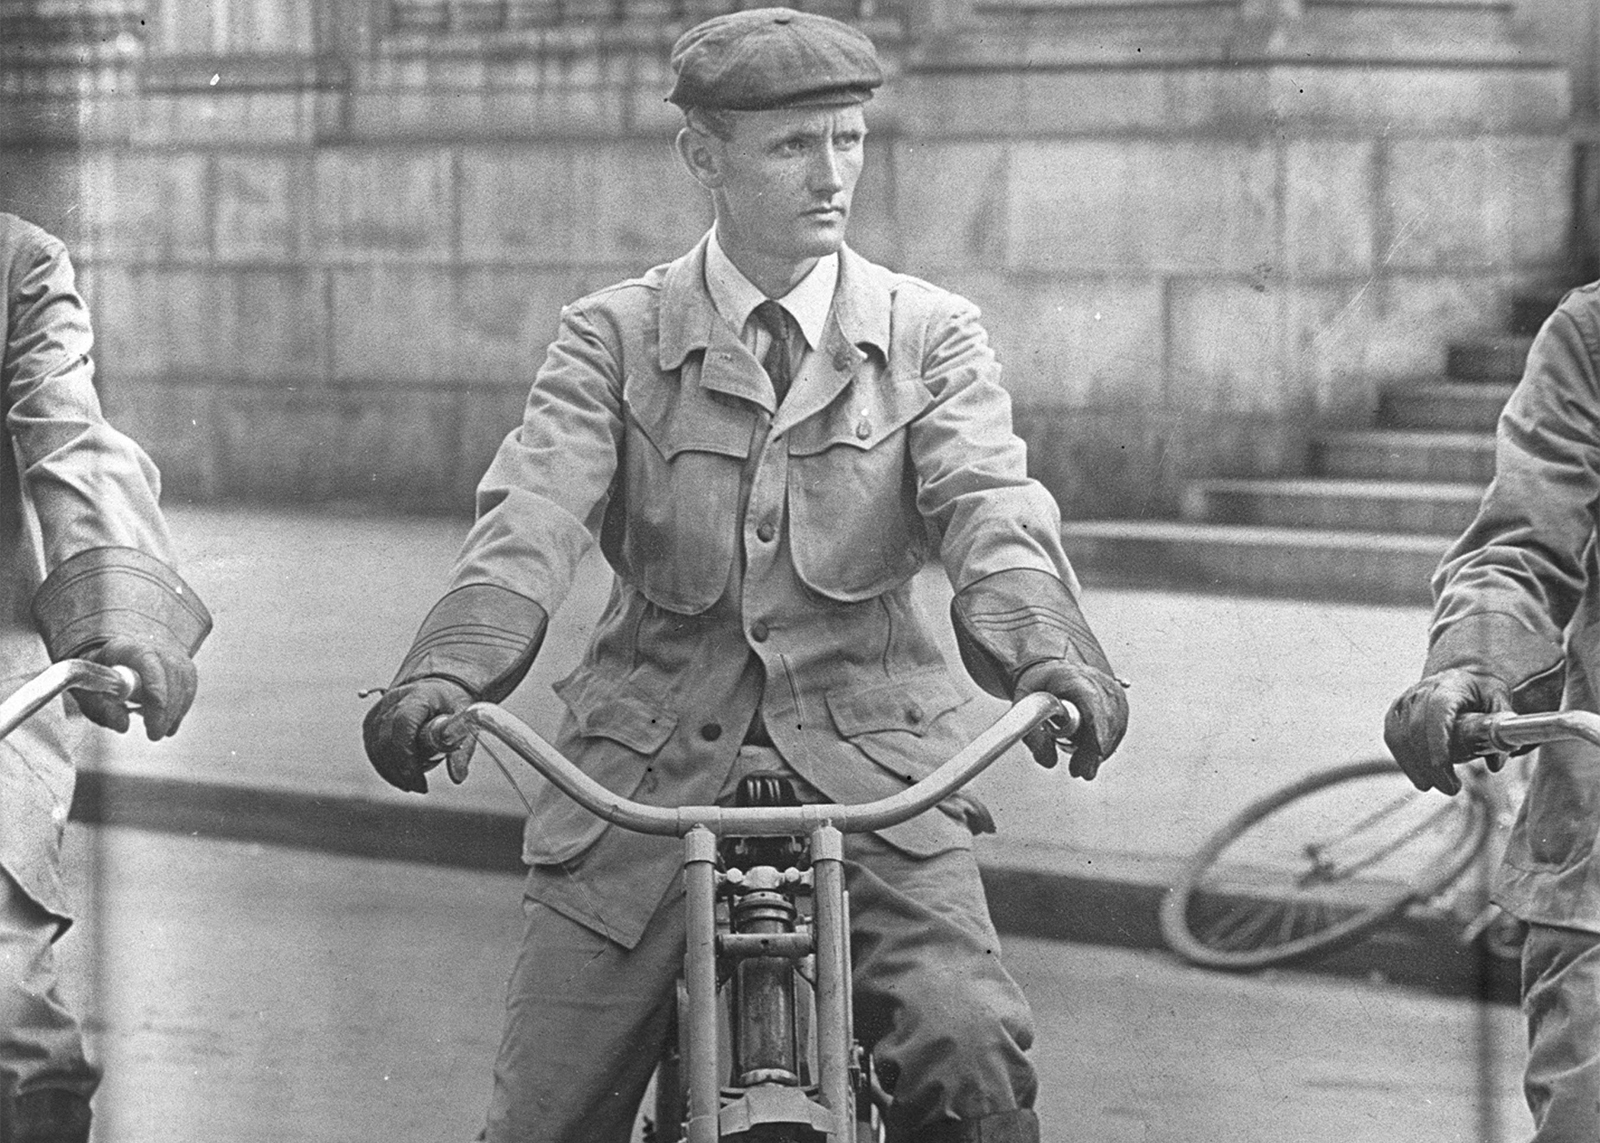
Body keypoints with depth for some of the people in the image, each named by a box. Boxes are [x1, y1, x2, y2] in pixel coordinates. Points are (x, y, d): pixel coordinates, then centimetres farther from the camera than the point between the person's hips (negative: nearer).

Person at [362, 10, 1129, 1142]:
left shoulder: (931, 336, 5)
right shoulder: (613, 338, 4)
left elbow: (990, 511, -11)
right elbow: (532, 517, -11)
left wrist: (1049, 657, -33)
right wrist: (444, 674, -32)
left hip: (867, 761, 0)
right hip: (651, 766, 1)